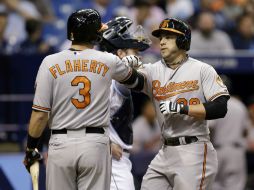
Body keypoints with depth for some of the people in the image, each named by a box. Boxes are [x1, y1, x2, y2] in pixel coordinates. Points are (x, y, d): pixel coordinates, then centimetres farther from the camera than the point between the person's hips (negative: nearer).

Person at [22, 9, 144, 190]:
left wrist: (30, 150, 6)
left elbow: (40, 114, -5)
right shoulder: (108, 61, 1)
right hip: (96, 144, 0)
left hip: (61, 143, 0)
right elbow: (132, 78, 26)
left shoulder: (50, 62, -3)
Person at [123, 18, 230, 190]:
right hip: (166, 153, 5)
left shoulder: (202, 70, -2)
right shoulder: (154, 70, 11)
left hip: (194, 151, -5)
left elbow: (220, 108, -11)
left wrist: (181, 108, -17)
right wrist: (126, 65, -30)